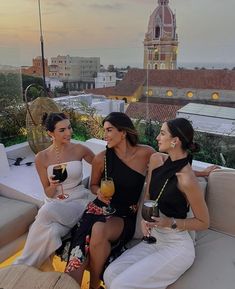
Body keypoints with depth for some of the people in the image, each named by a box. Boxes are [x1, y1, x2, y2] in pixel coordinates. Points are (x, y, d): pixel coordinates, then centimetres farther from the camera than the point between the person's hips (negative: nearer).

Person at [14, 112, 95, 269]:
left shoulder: (80, 149, -4)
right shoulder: (42, 157, -3)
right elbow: (49, 194, 2)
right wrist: (53, 185, -20)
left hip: (79, 200, -1)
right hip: (55, 203, 1)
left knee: (47, 212, -31)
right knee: (51, 232, -32)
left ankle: (23, 264, -10)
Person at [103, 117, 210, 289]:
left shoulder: (187, 179, -23)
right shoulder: (156, 160, -2)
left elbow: (203, 222, -10)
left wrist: (171, 222, -21)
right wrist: (145, 218, -6)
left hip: (176, 247, -6)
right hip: (154, 240, 6)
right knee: (110, 274, -7)